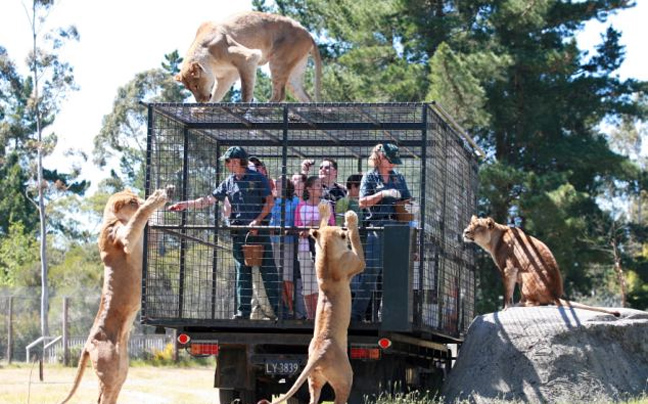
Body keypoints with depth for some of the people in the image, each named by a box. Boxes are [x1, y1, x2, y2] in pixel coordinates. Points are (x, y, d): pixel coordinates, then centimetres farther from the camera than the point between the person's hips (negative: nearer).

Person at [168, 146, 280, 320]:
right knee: (242, 272, 6)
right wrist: (185, 205, 8)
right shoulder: (228, 183, 13)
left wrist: (257, 221, -14)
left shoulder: (258, 178, -1)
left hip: (259, 229, -5)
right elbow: (210, 199, 14)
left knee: (268, 271, -6)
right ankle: (243, 310, 8)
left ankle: (279, 308, -5)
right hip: (239, 232, 5)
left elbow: (270, 201, -3)